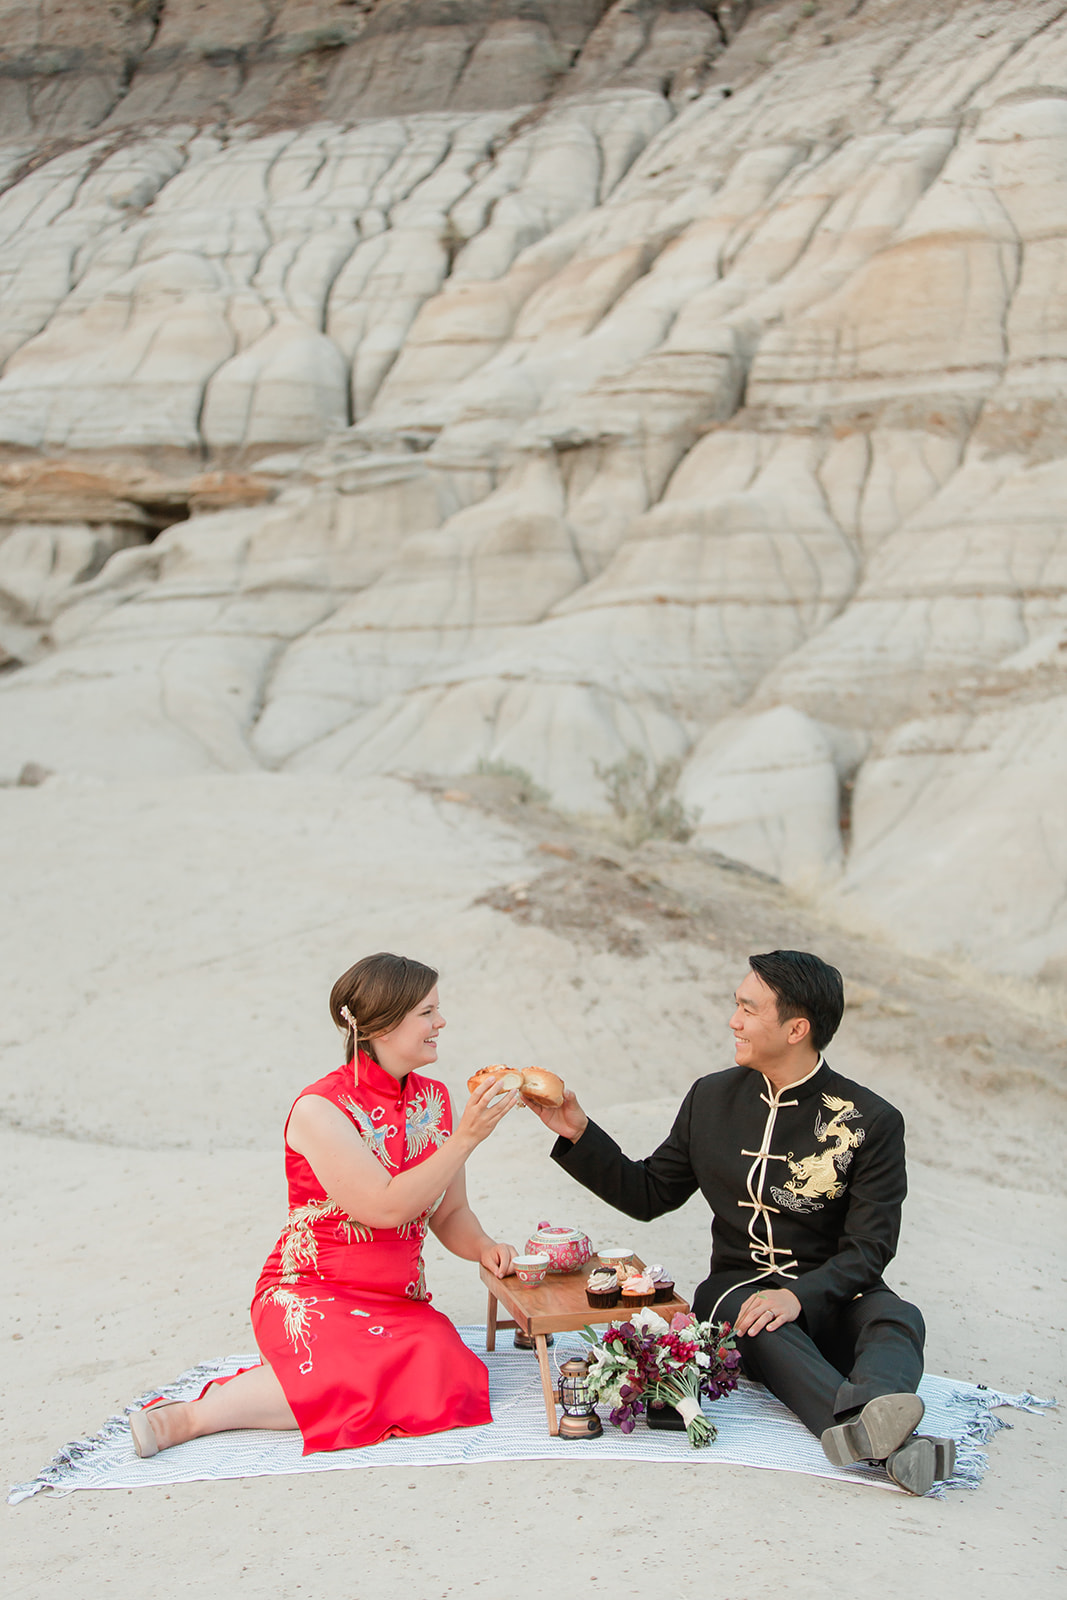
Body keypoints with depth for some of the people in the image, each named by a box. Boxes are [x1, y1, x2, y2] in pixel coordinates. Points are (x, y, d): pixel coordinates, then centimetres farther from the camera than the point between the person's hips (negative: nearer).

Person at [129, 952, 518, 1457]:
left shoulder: (434, 1099, 8)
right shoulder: (320, 1109, -12)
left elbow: (449, 1213, 15)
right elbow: (386, 1207, -20)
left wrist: (482, 1246, -7)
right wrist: (465, 1138, -19)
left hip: (400, 1303, 6)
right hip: (308, 1295, -6)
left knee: (447, 1369, -27)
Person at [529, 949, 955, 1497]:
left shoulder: (872, 1122, -5)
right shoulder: (713, 1098, 7)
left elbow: (869, 1247, -10)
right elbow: (647, 1195, 15)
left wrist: (801, 1296, -28)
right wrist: (579, 1135, 3)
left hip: (831, 1294, -1)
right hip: (738, 1286, 1)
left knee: (898, 1320, -33)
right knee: (759, 1325, -35)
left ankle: (866, 1413, -67)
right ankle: (893, 1442, -59)